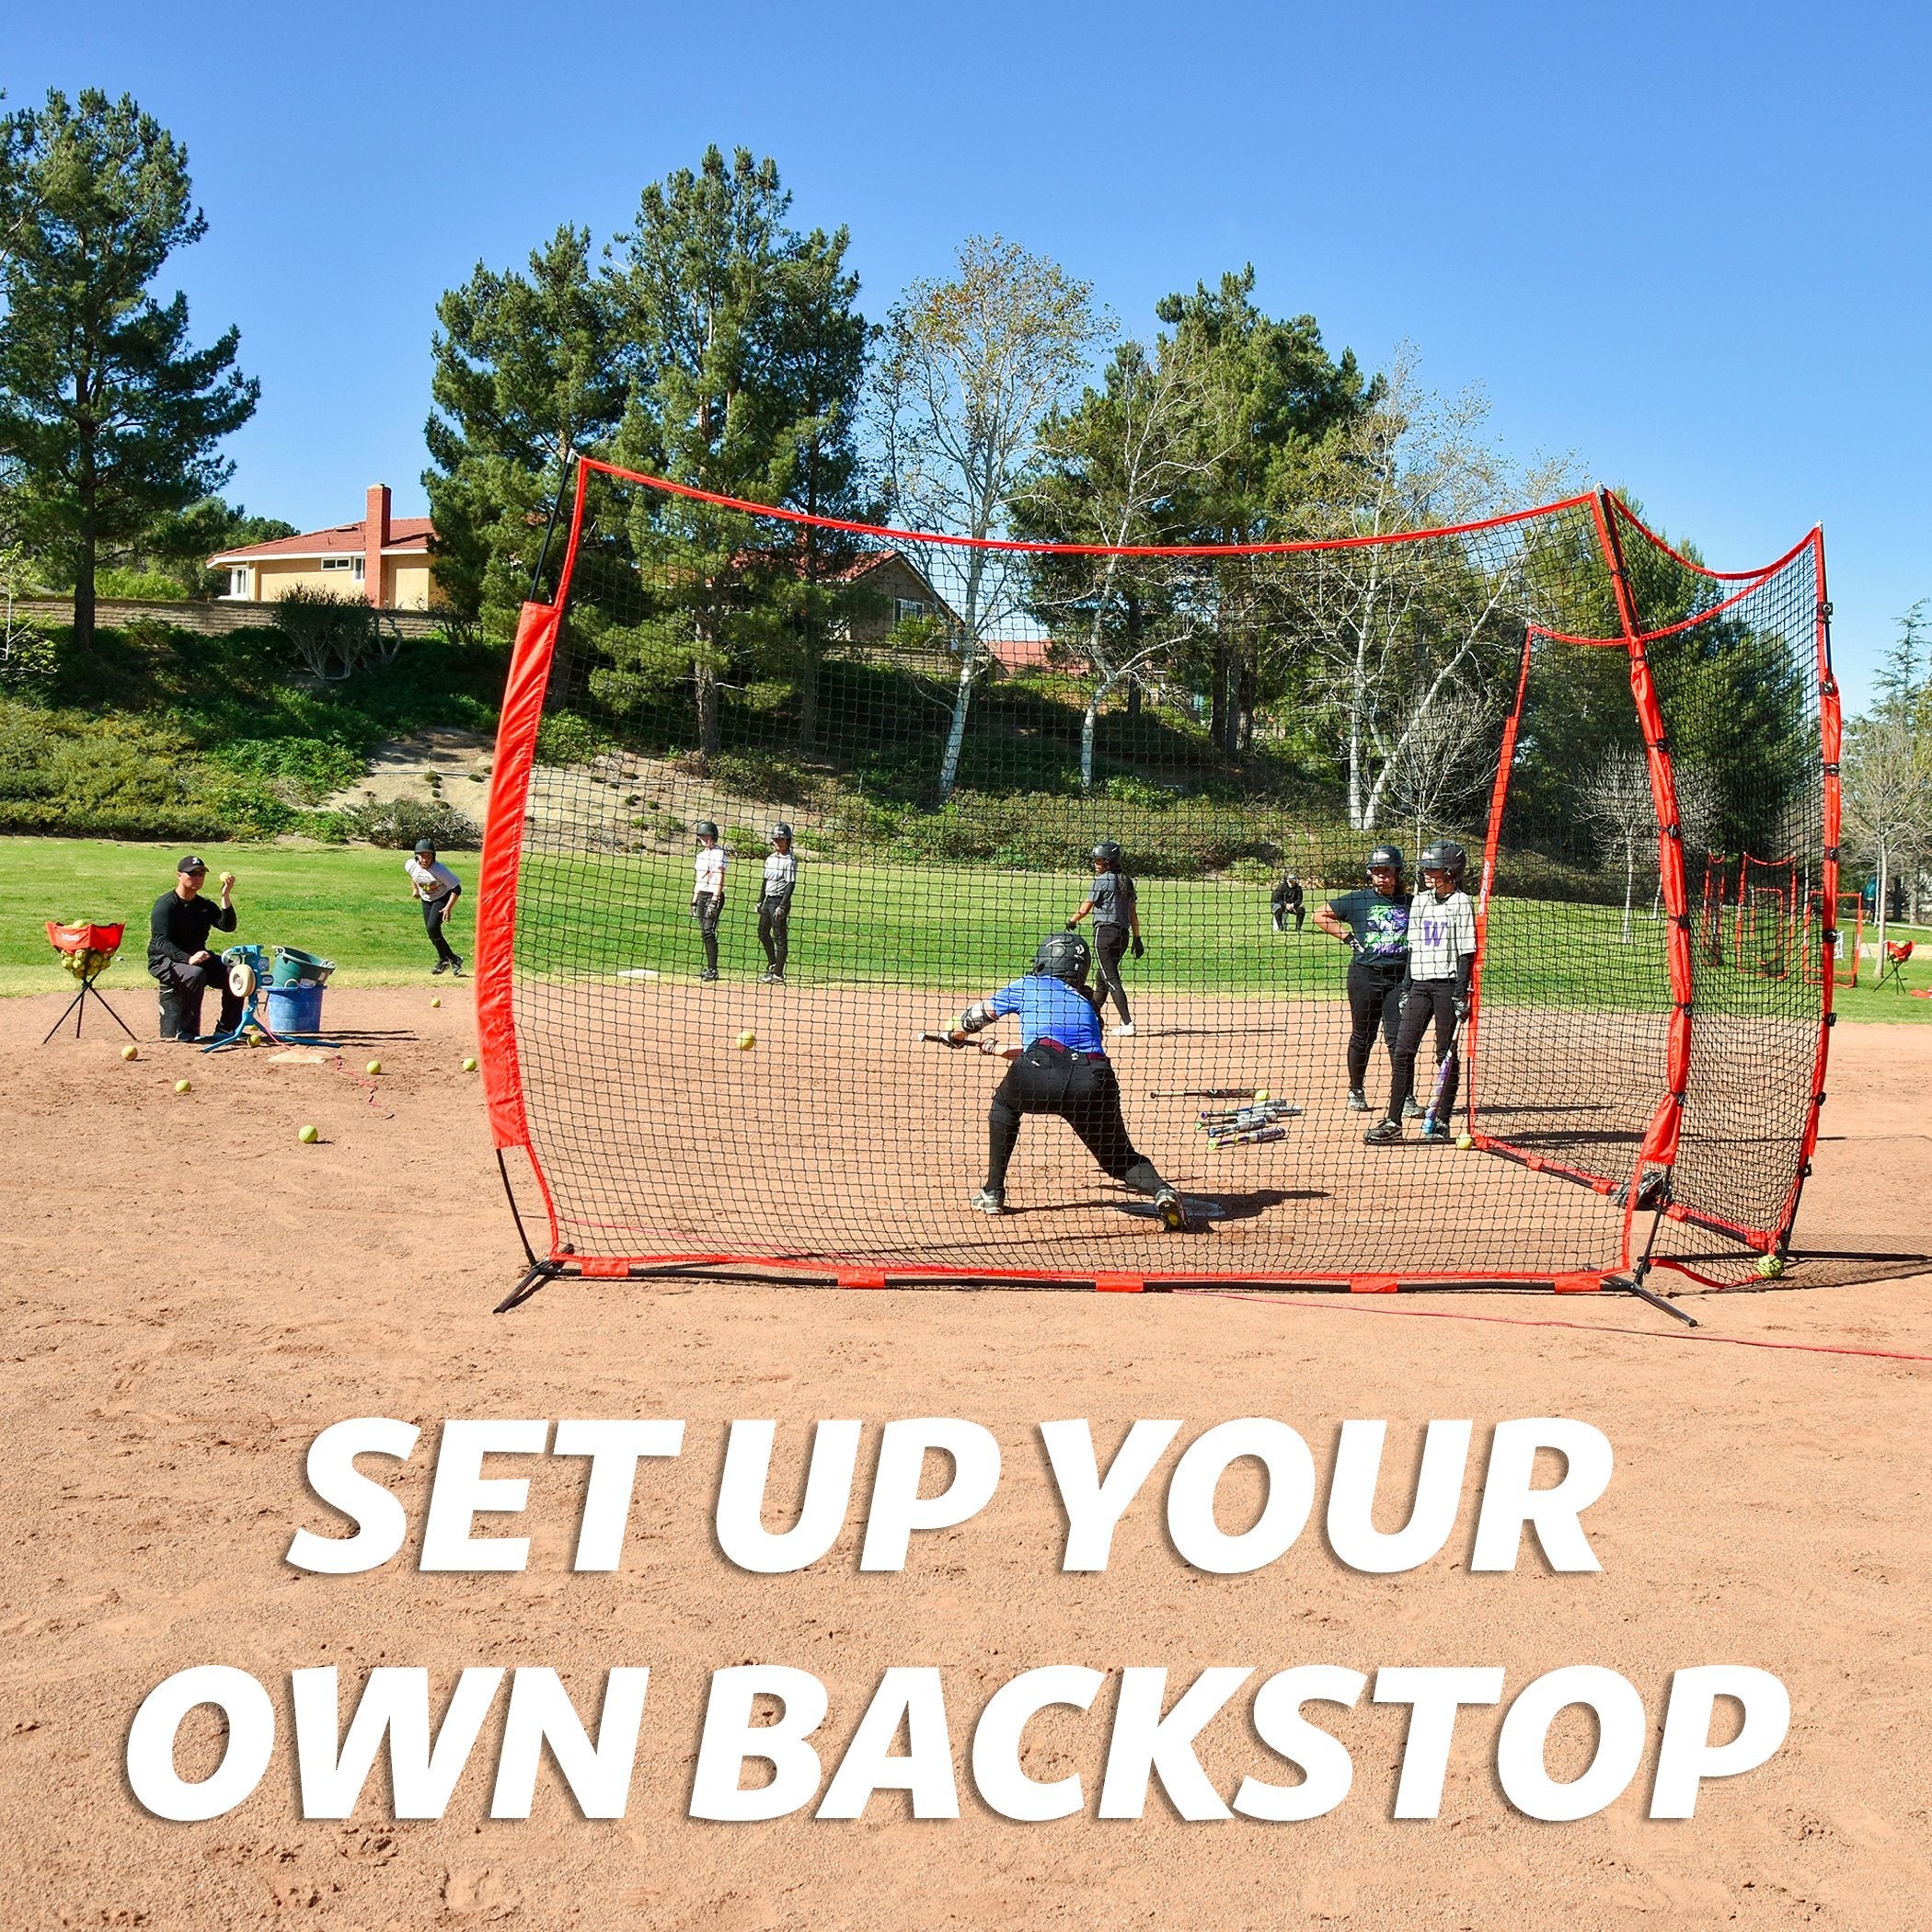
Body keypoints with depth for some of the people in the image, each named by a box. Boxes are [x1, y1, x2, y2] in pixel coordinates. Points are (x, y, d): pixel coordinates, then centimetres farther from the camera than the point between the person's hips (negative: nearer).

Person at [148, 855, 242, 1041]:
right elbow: (161, 942, -22)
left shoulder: (205, 906, 10)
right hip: (164, 960, -6)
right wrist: (188, 959, -37)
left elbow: (227, 926, -6)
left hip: (196, 958, 6)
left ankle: (227, 1028, -3)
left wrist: (225, 896, -16)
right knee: (195, 974, -36)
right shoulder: (166, 904, -10)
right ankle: (186, 1031, -26)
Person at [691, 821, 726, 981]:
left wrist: (714, 901, -23)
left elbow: (719, 878, -16)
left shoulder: (719, 852, -9)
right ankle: (709, 968, 10)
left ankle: (713, 970, -12)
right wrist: (694, 901, 19)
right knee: (704, 933, 6)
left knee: (709, 931, -13)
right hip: (701, 895, 8)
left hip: (714, 896, -8)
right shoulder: (701, 853, 17)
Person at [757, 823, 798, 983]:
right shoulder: (771, 859, 12)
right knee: (762, 932, 15)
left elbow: (791, 885, -16)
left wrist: (782, 906, -21)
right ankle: (772, 964, 31)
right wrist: (760, 901, 16)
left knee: (779, 936, -6)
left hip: (780, 900, -9)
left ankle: (778, 974, -4)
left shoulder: (790, 861, -12)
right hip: (768, 900, 9)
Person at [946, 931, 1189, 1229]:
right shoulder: (1088, 1004, 36)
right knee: (1120, 1157, 18)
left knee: (1004, 1104, 30)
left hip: (1041, 1078, -3)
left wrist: (957, 1035, 63)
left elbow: (978, 1016, 40)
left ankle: (992, 1193, 27)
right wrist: (1002, 1050, 63)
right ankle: (1160, 1191, -14)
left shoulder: (1027, 986, 26)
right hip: (1096, 1085, 3)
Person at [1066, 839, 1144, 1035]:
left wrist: (1071, 922, 11)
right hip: (1124, 933, 8)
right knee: (1103, 977, 18)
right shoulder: (1126, 880, 13)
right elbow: (1133, 913, 13)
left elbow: (1085, 909, -6)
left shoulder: (1102, 880, -8)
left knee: (1111, 979, -9)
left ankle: (1127, 1023, -17)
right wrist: (1137, 938, 16)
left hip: (1105, 931, -8)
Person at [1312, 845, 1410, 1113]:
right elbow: (1320, 914, 7)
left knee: (1397, 1037, -5)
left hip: (1400, 978, 0)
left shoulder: (1410, 904, 7)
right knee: (1362, 1036, 8)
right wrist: (1346, 936, 0)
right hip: (1365, 976, 0)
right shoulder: (1358, 899, 2)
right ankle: (1356, 1091, 22)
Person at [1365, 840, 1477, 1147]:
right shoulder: (1419, 901, 14)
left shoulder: (1461, 903, -5)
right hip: (1419, 984, 6)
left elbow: (1466, 953, -8)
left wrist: (1461, 994, -14)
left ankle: (1441, 1121, 7)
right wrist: (1407, 989, 15)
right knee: (1403, 1050, 1)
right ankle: (1392, 1122, 2)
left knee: (1446, 1053, 0)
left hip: (1447, 984, -6)